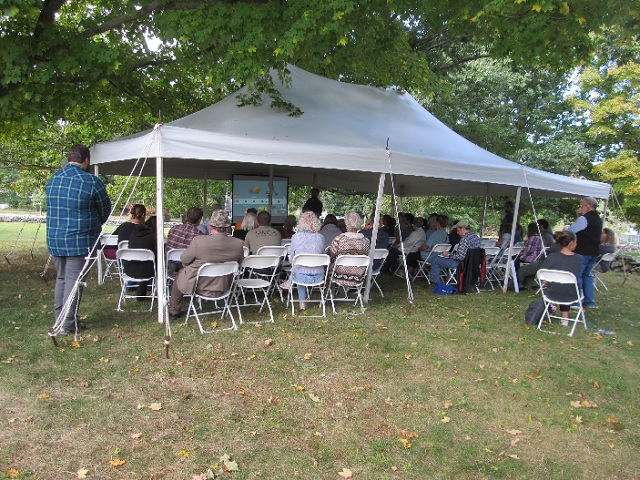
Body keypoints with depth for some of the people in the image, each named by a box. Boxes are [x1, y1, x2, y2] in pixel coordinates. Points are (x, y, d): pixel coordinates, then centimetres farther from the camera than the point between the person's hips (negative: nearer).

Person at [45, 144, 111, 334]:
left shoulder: (52, 180, 7)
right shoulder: (91, 182, -12)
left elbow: (53, 207, 16)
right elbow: (105, 211, -1)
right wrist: (94, 225, 18)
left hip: (54, 239, 6)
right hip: (79, 241, -6)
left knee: (61, 278, 18)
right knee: (73, 281, 0)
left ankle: (59, 318, 27)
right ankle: (67, 325, 4)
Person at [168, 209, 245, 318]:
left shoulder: (198, 240, -26)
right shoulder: (238, 244, -18)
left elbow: (184, 260, -9)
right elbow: (238, 264, 0)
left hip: (197, 286, -3)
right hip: (222, 288, 4)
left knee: (180, 275, 30)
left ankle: (173, 311, 43)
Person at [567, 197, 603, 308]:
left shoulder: (583, 219, -16)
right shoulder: (598, 219, 12)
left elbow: (570, 230, -15)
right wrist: (580, 217, 8)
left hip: (582, 252, -9)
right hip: (594, 252, 9)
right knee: (587, 275, 18)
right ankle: (590, 301, 20)